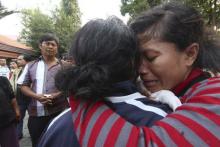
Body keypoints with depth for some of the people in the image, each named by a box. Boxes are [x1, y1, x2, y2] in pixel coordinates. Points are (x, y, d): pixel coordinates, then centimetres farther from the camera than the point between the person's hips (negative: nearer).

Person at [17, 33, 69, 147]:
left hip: (58, 111, -2)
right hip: (35, 112, 2)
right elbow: (23, 86, 7)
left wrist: (56, 95, -16)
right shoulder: (31, 65, 7)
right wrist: (37, 96, -11)